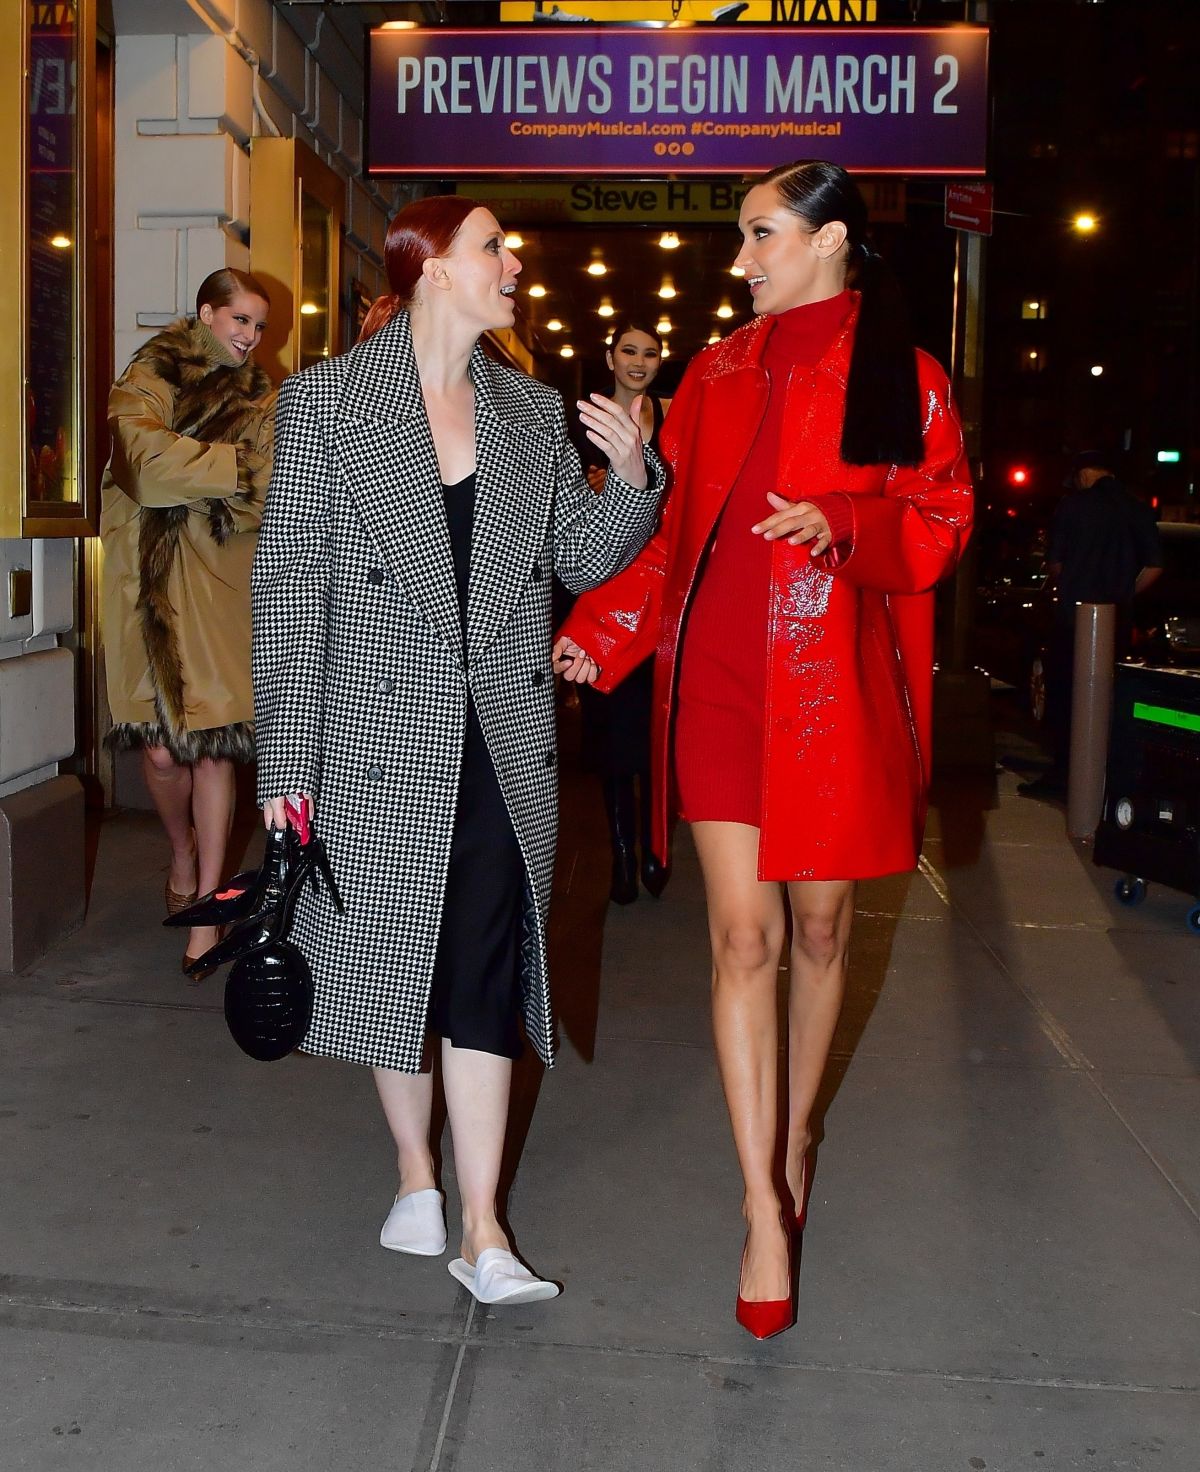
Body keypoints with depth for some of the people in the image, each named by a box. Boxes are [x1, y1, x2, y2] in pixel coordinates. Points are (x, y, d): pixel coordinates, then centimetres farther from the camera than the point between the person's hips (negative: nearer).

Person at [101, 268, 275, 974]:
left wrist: (182, 478, -12)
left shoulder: (263, 399, 11)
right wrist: (233, 464, -10)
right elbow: (143, 458, -13)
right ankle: (183, 854, 31)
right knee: (162, 748, 1)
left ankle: (207, 906, 5)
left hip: (220, 584, 0)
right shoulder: (148, 379, 7)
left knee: (214, 746, -5)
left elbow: (264, 497, -2)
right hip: (150, 579, 0)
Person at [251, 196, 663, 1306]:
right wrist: (287, 760, -8)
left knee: (485, 974, 0)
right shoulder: (328, 400, -1)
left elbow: (582, 557, 13)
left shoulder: (534, 411, 9)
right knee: (394, 961, 10)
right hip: (380, 737, -2)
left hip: (503, 743, 2)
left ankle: (482, 1229, 8)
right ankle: (416, 1172, 32)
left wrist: (633, 477, -6)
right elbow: (289, 585, -4)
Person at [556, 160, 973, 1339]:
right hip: (720, 681, 2)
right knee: (743, 938, -3)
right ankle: (764, 1210, 2)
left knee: (819, 929, 10)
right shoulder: (717, 374, 10)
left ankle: (794, 1136, 35)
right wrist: (592, 634, 0)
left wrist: (840, 524, -18)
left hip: (835, 689, -1)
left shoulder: (902, 379, 2)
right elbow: (667, 530, 10)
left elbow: (939, 522, 0)